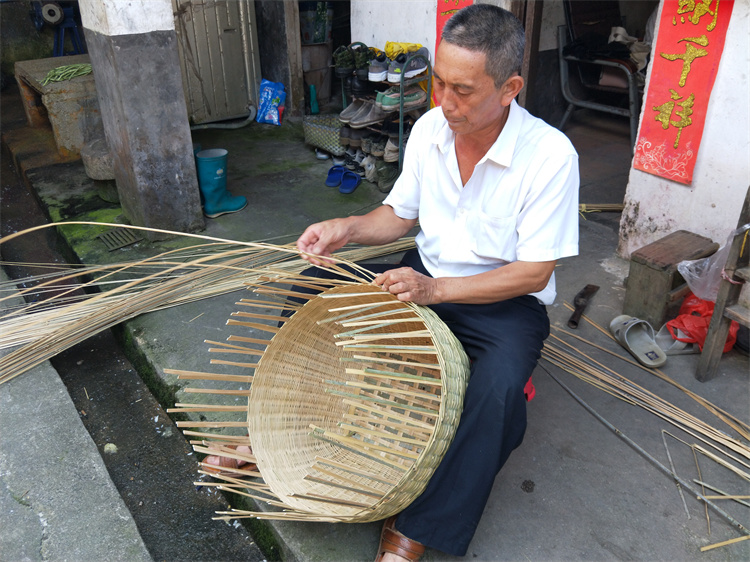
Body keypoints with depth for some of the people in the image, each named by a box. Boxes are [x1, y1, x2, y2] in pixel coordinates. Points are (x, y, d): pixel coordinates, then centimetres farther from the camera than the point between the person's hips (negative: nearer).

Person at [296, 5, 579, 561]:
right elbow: (399, 214, 5)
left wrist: (437, 290, -30)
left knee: (498, 389, -35)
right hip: (425, 274, 5)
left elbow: (535, 271, -20)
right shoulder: (429, 128, -6)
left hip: (506, 300, -5)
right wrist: (348, 228, -16)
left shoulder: (550, 155, -22)